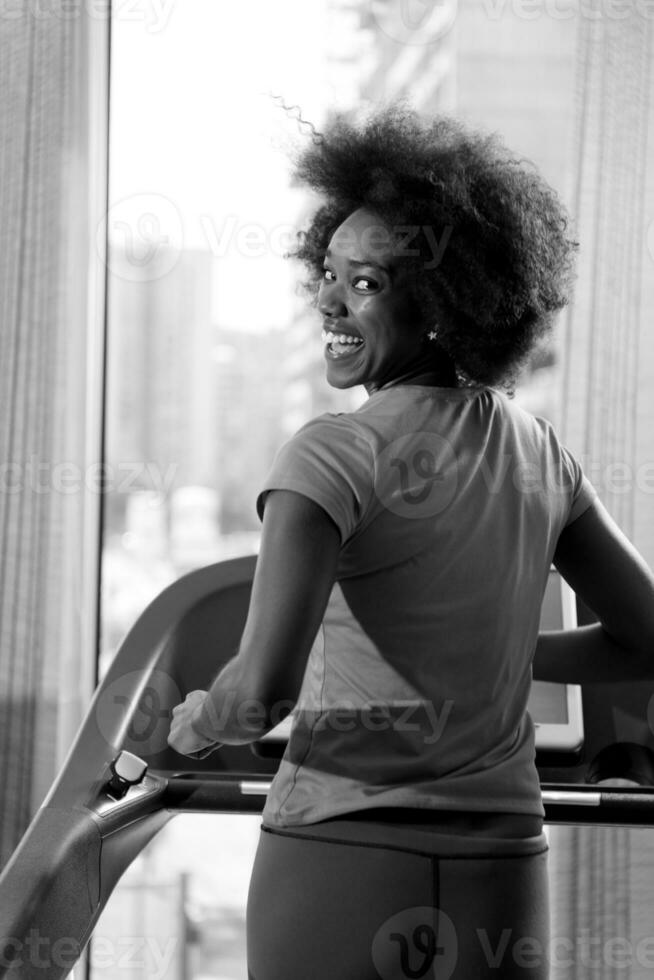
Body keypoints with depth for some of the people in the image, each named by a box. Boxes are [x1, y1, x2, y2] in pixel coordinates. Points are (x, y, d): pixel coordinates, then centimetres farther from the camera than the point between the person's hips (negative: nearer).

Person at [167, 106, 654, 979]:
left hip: (341, 863, -5)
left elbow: (265, 686, -24)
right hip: (501, 884, 5)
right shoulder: (539, 451, 6)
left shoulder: (335, 451, -13)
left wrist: (199, 720, -3)